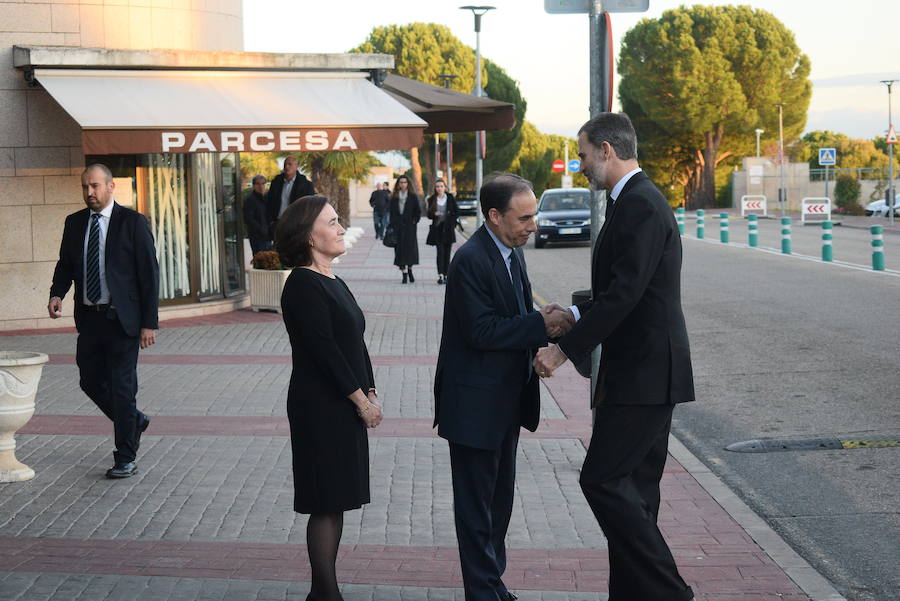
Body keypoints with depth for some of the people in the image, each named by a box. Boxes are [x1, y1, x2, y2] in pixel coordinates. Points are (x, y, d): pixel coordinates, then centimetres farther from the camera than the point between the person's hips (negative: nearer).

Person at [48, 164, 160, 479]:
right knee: (90, 381, 11)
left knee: (122, 386, -2)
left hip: (122, 319, -5)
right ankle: (134, 421, 37)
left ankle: (125, 458, 10)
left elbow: (149, 273, -8)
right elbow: (65, 264, 16)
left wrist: (149, 323, -12)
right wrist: (57, 293, -6)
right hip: (89, 318, 6)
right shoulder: (75, 223, 8)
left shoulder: (133, 222, -7)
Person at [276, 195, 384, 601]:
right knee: (326, 503, -3)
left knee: (335, 502, 12)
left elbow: (355, 342, 15)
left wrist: (371, 392, 4)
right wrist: (362, 400, -15)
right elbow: (324, 350, -19)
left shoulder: (333, 283, 14)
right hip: (320, 409, -9)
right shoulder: (303, 285, -15)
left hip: (345, 406, 9)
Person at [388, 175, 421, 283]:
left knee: (410, 247, -4)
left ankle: (409, 269, 17)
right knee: (400, 249, -1)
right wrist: (392, 226, 0)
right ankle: (404, 274, 2)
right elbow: (392, 212, 7)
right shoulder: (394, 197, 8)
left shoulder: (413, 197, 3)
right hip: (398, 227, 2)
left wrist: (414, 221, -4)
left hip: (409, 226, -2)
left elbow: (418, 211, 5)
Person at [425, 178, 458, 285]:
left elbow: (456, 212, 6)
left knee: (447, 252, 2)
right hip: (437, 228, -1)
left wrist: (452, 224, -4)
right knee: (440, 251, -12)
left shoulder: (450, 198, 3)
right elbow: (428, 214, 7)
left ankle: (445, 275, 8)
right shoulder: (432, 199, 5)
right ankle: (440, 275, -20)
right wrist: (434, 214, -14)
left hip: (448, 228, 1)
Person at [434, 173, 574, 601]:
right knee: (476, 506, 3)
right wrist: (541, 325, -23)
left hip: (505, 401, 9)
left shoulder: (511, 252, 9)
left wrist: (545, 326, -4)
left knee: (499, 501, 19)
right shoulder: (471, 260, -20)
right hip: (475, 404, -9)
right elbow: (482, 330, -25)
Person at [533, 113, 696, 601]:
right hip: (645, 373, 10)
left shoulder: (640, 204, -17)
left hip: (644, 374, -10)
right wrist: (575, 314, 11)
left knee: (603, 479, -9)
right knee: (633, 486, 13)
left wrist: (565, 350, -20)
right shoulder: (633, 200, 15)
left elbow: (625, 292, -23)